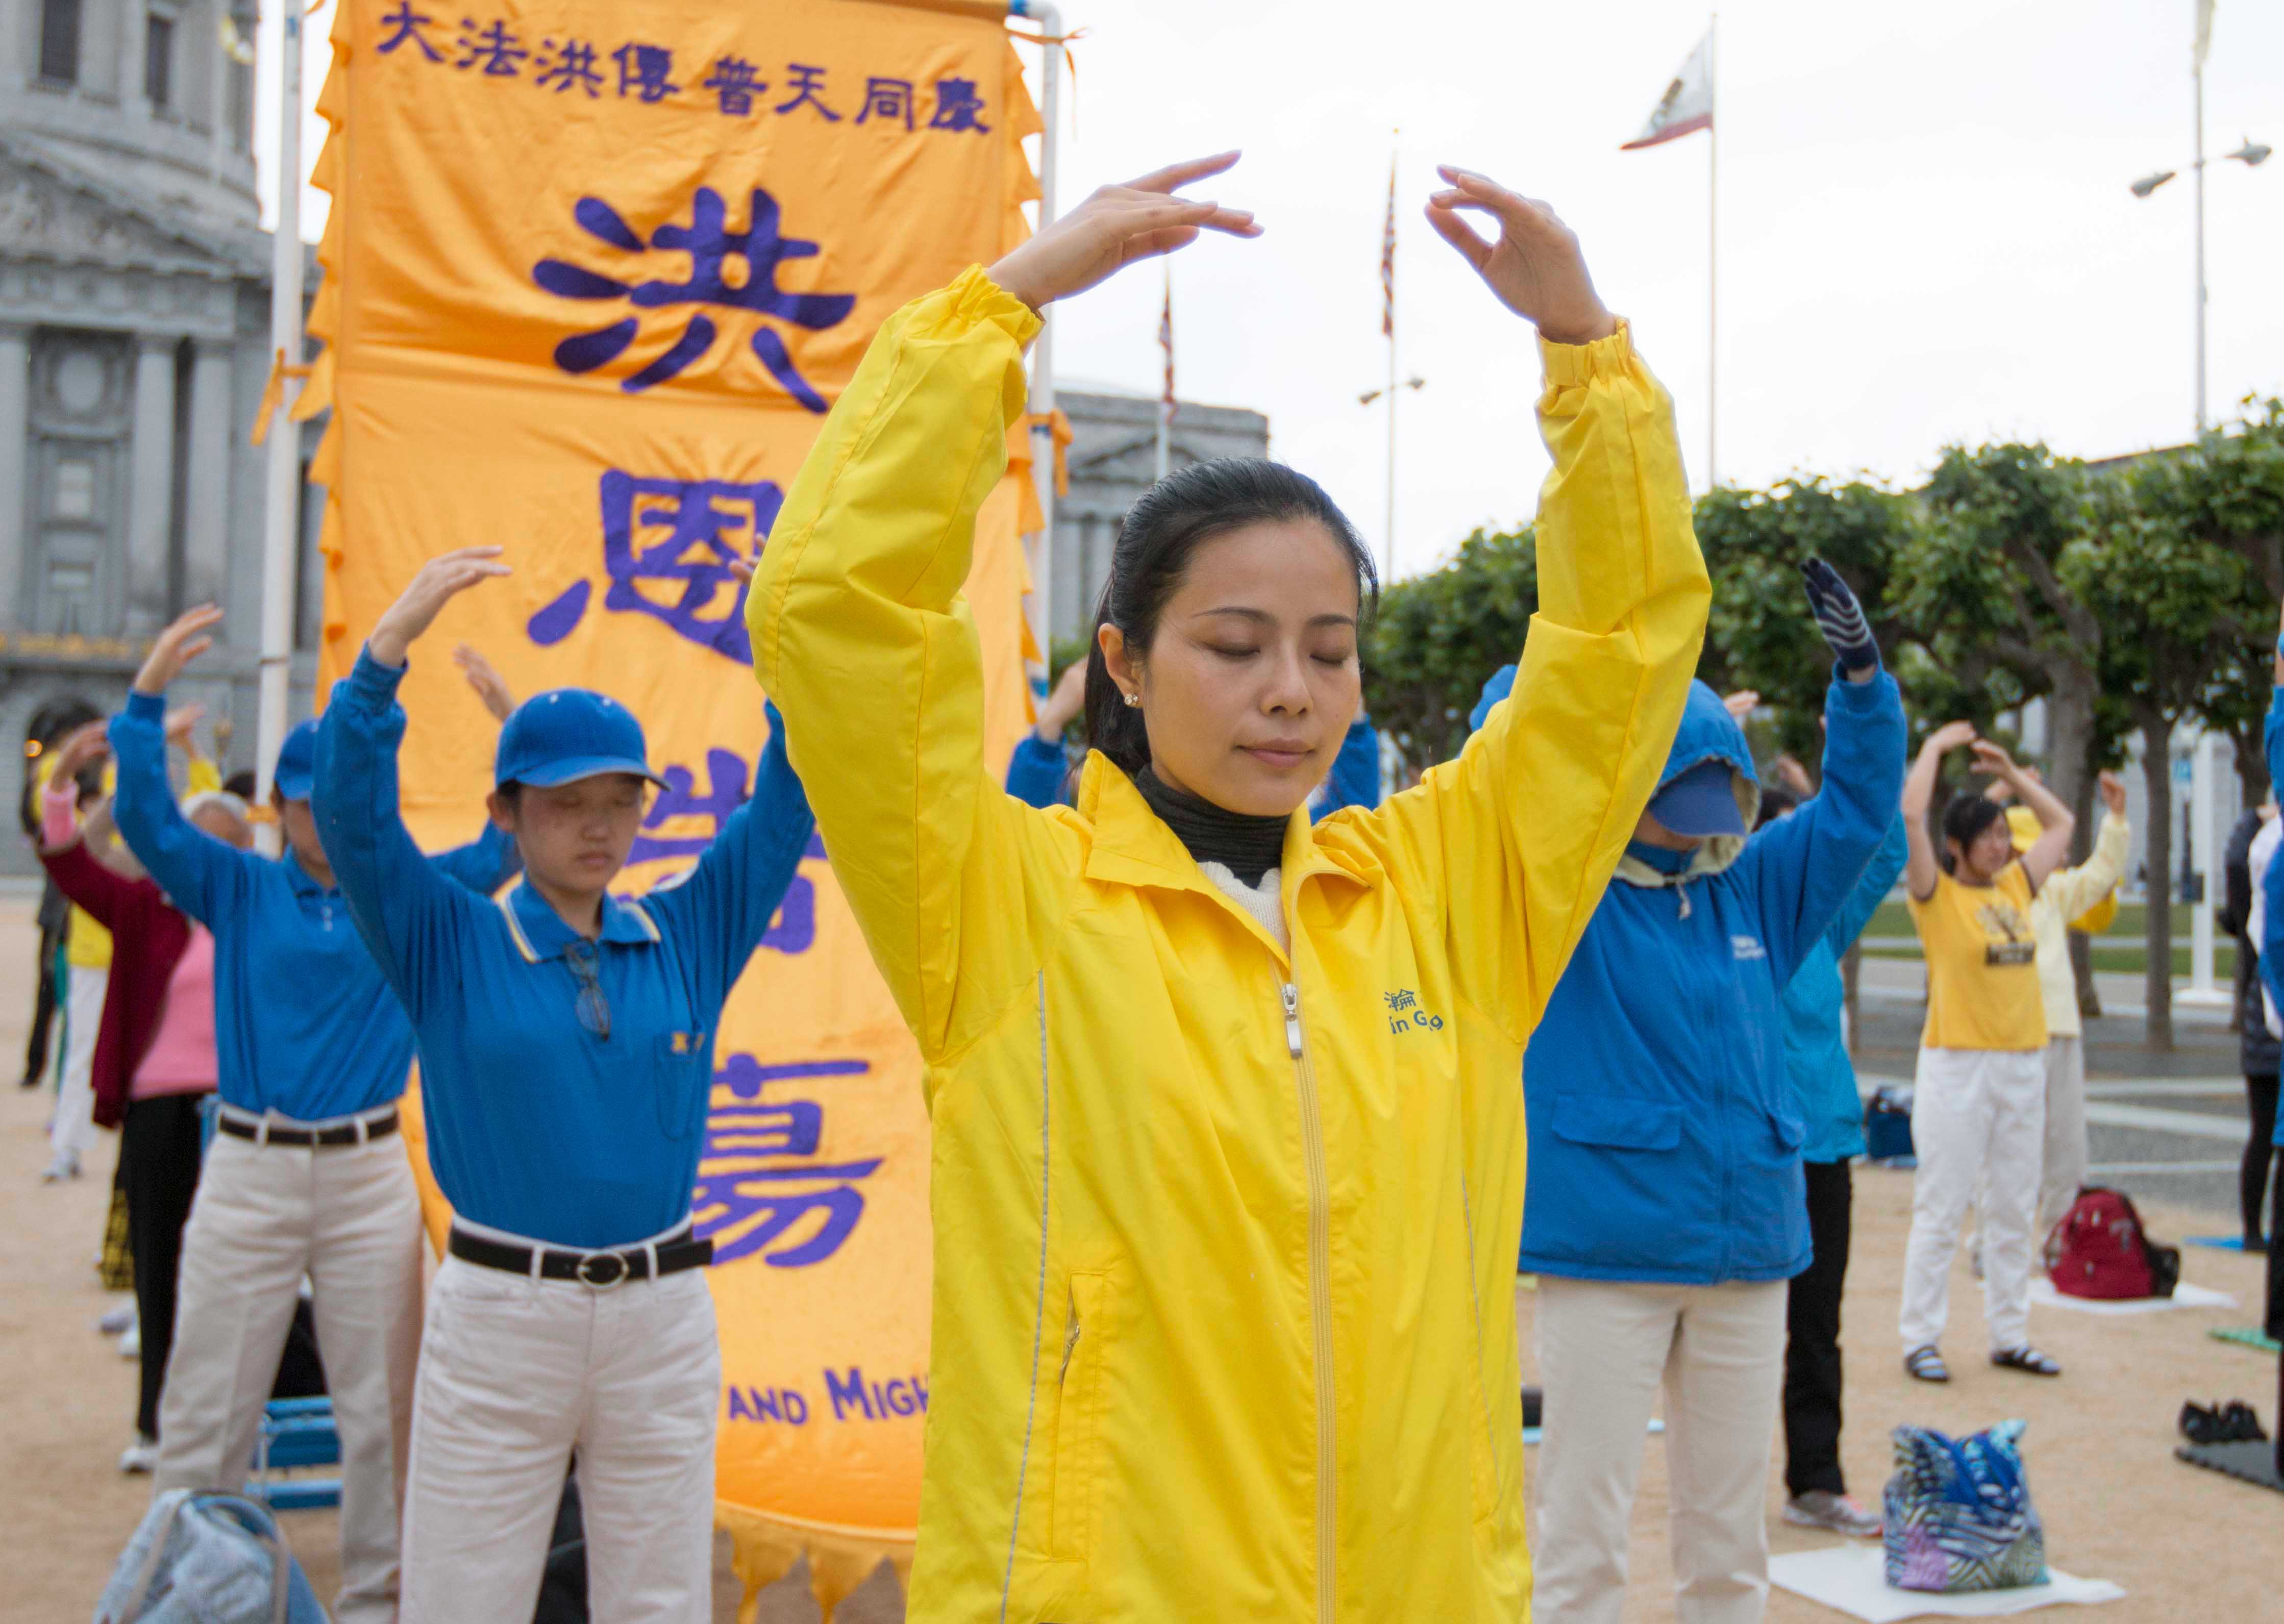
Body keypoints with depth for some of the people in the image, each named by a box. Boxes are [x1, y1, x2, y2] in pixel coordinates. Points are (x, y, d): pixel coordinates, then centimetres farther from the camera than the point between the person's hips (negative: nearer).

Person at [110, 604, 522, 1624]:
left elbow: (508, 844, -3)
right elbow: (147, 823, -11)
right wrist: (147, 697, -22)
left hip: (370, 1174, 1)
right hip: (249, 1170, -1)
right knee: (206, 1407, 6)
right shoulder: (238, 891, 2)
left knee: (381, 1408, 9)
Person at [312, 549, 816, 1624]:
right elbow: (351, 815, -14)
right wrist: (391, 643, -25)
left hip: (662, 1320, 2)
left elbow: (785, 806, 0)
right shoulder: (453, 945, -1)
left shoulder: (689, 938, 5)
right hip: (497, 1319, -2)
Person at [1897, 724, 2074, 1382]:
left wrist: (2010, 771, 19)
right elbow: (1909, 815, -18)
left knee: (2014, 1210, 11)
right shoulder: (1937, 894, -5)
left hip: (2024, 1063, 6)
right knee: (1941, 1211, -3)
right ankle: (1920, 1339, 3)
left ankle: (2009, 1336, 19)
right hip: (1957, 1065, -6)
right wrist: (1935, 747, -6)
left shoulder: (2016, 887, 11)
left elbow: (2061, 825, 25)